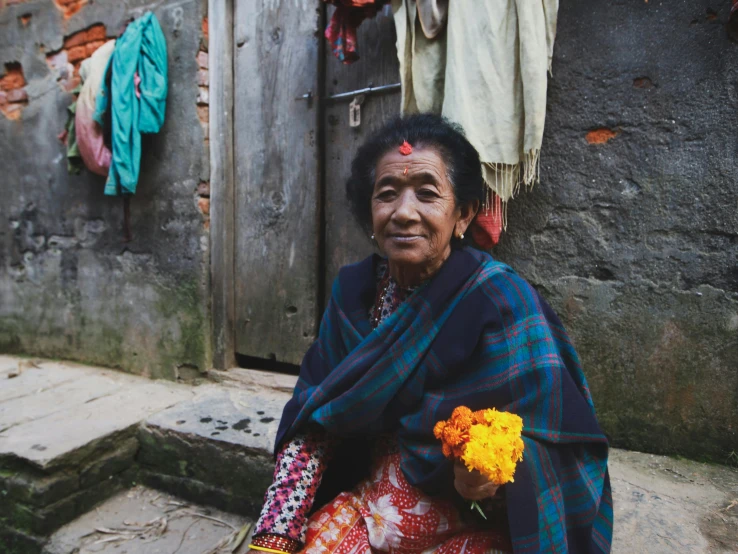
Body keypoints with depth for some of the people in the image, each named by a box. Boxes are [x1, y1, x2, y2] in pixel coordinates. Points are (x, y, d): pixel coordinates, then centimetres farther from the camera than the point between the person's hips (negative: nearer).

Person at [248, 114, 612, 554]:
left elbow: (551, 452, -15)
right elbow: (313, 421, -6)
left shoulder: (502, 301, -19)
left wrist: (493, 478, -35)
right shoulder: (354, 290, -6)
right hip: (371, 504, 3)